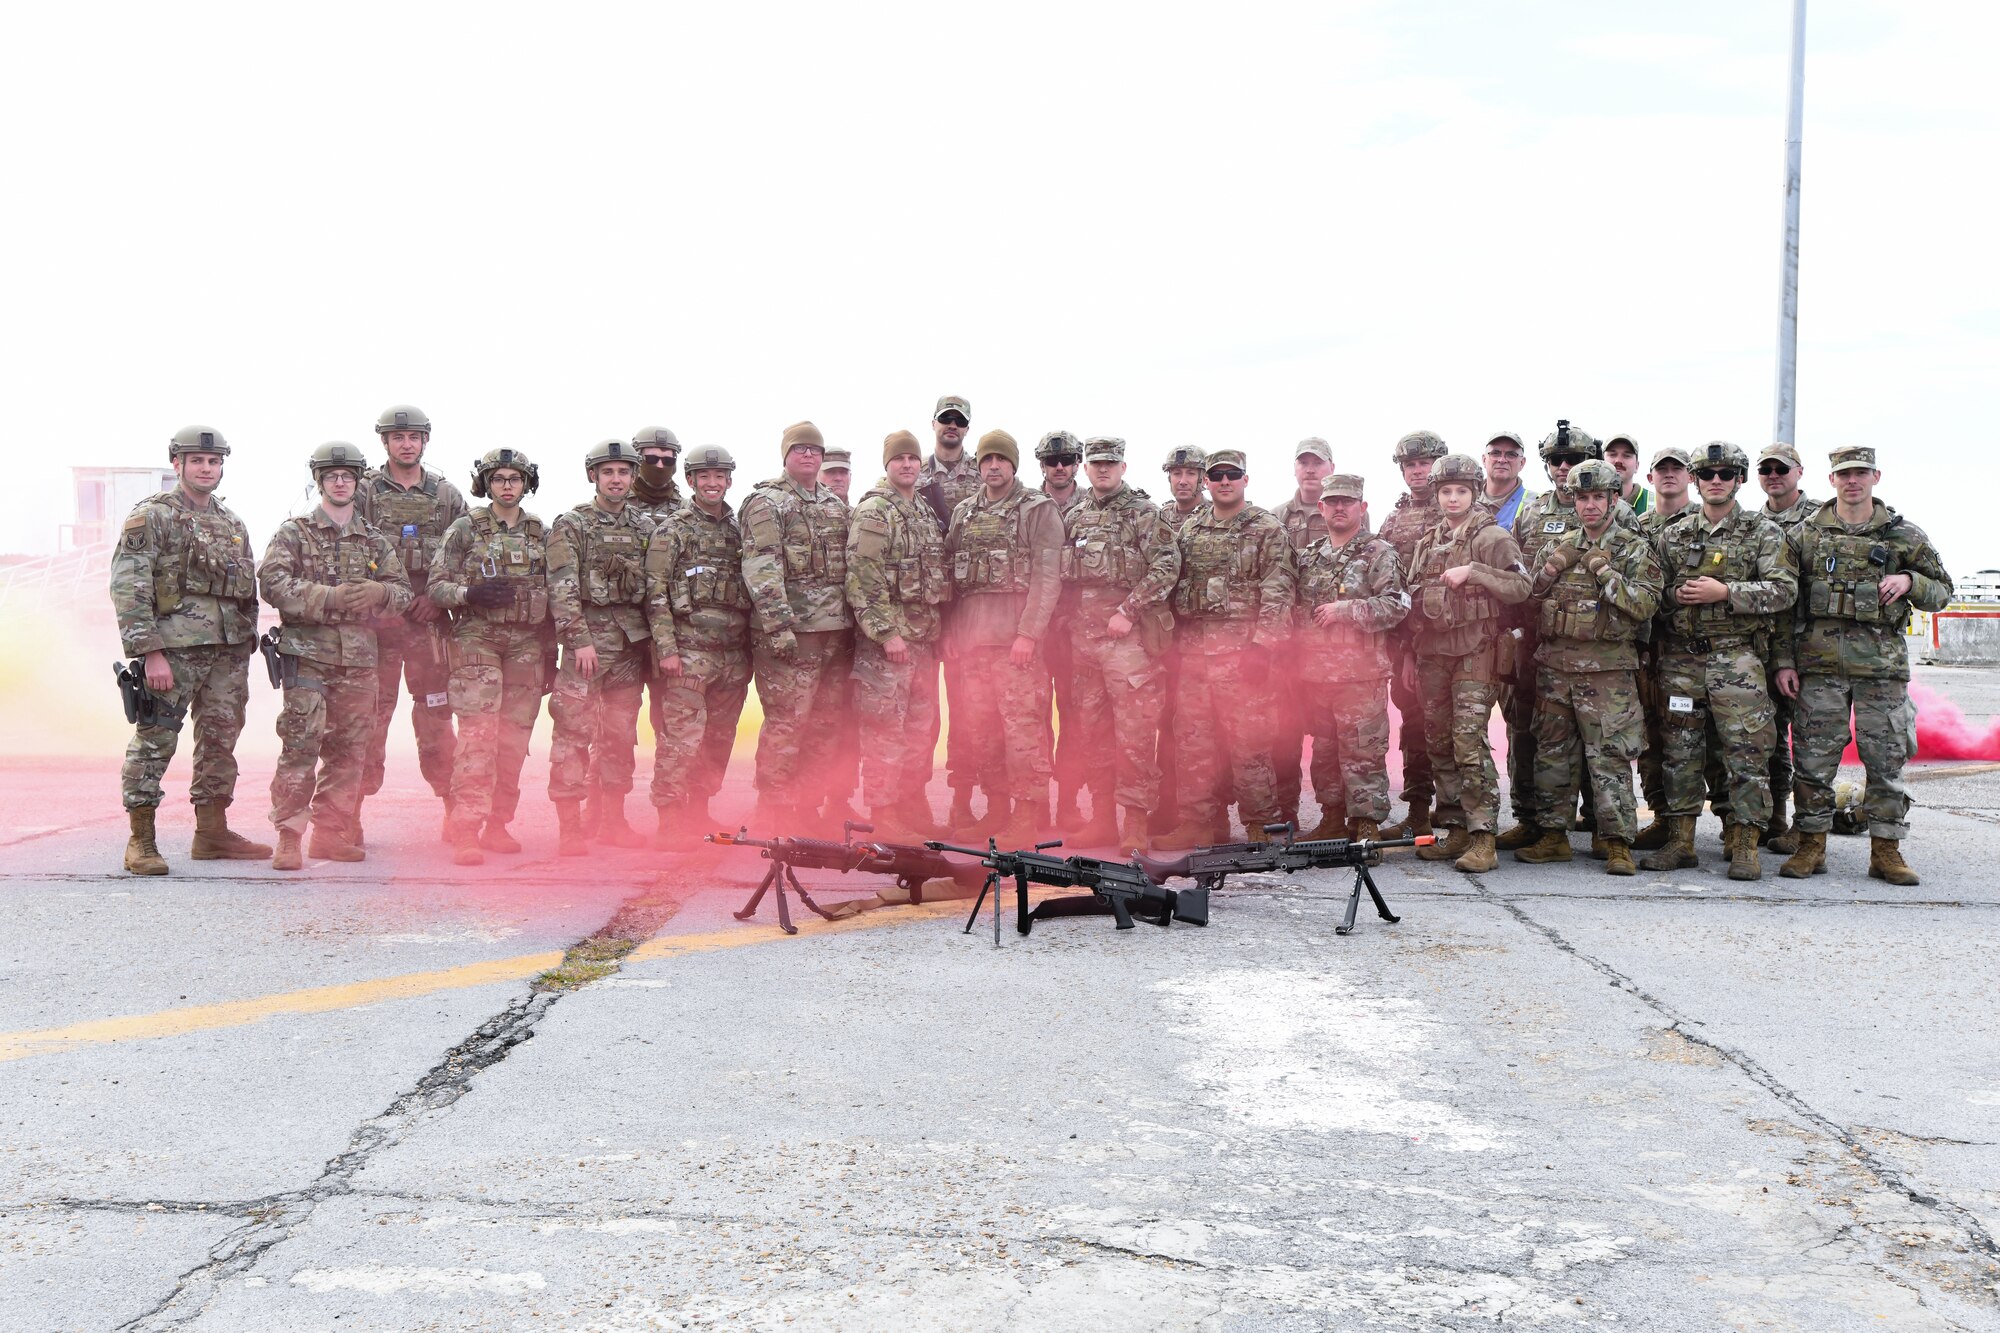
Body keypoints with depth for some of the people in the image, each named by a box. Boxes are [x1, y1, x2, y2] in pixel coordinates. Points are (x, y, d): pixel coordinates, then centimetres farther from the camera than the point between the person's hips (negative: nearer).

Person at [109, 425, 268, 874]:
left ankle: (213, 833, 20)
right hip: (174, 647, -7)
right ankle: (141, 841, -1)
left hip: (228, 652, 7)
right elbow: (128, 588, -11)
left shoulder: (232, 524, 17)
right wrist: (150, 651, -18)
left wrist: (244, 652, 16)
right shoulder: (151, 516, -4)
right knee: (155, 740, -6)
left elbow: (248, 592, 22)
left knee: (221, 742, 10)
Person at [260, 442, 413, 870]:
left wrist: (378, 593, -10)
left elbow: (403, 594, 13)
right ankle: (288, 836, -7)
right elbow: (273, 582, -10)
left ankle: (331, 833, 16)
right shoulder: (294, 533, 4)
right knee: (300, 746, -10)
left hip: (359, 658, 4)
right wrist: (329, 597, -19)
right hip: (307, 653, -4)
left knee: (349, 751, 7)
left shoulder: (375, 542, 16)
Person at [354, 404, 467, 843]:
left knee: (437, 717, 4)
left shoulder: (447, 496, 11)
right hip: (375, 620, -2)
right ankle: (351, 818, 3)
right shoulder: (363, 492, 4)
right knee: (369, 719, -1)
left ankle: (457, 812, 10)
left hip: (429, 621, 2)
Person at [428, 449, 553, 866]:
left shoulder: (541, 534, 12)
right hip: (478, 640, -4)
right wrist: (471, 593, -19)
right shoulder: (465, 530, 3)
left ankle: (497, 824, 14)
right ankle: (466, 831, -16)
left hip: (527, 644, 4)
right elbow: (435, 586, 0)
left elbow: (551, 598, 15)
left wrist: (551, 655, 12)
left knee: (514, 738, 4)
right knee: (478, 734, -13)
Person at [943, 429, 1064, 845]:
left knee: (1022, 727, -7)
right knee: (977, 729, 7)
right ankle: (997, 811, 17)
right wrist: (949, 630, 9)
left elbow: (1047, 577, -9)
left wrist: (1028, 634, -16)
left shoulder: (1038, 510, -1)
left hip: (1017, 635, -6)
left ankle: (1030, 818, -2)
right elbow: (951, 575, 17)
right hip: (970, 636, 6)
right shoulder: (963, 512, 16)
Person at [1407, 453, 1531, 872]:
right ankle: (1456, 830, 15)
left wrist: (1472, 572, -20)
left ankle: (1482, 838, -15)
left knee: (1469, 740, -15)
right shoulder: (1428, 541, 17)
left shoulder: (1492, 536, -2)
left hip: (1474, 652, -7)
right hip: (1432, 652, 7)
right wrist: (1410, 655, 20)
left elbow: (1520, 587, -11)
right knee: (1440, 743, 7)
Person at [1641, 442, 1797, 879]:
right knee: (1681, 750, 5)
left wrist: (1725, 592, -14)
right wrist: (1675, 595, -2)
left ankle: (1745, 846, -2)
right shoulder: (1673, 534, 14)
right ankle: (1681, 841, 12)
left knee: (1746, 752, -6)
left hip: (1737, 658, -3)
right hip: (1681, 658, 3)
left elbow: (1784, 589, -6)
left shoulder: (1763, 532, 4)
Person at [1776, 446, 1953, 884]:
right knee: (1815, 757, 2)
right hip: (1820, 661, 0)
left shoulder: (1904, 535, 8)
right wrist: (1784, 661, 0)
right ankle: (1811, 845, 12)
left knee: (1887, 759, 2)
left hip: (1883, 662, 0)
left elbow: (1942, 592, 13)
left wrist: (1909, 581, -8)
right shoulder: (1805, 534, 7)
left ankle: (1886, 851, 10)